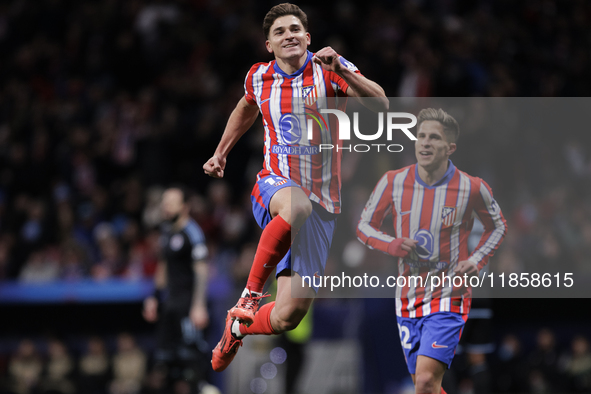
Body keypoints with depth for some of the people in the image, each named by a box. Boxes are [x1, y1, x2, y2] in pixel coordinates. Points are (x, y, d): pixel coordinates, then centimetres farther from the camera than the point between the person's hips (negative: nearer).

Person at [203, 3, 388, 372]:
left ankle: (238, 326, 29)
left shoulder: (328, 70, -5)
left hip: (321, 205, 0)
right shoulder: (259, 77, 5)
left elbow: (380, 104, -20)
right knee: (297, 206, -42)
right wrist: (221, 153, 32)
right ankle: (251, 293, -27)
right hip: (274, 189, 0)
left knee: (288, 316, -5)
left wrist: (341, 72, -32)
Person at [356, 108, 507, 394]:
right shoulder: (393, 182, -2)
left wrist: (476, 261, -6)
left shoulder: (471, 188, -7)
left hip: (449, 298, -4)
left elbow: (497, 227, 12)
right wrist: (390, 245, -12)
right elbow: (364, 226, 9)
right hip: (408, 299, 4)